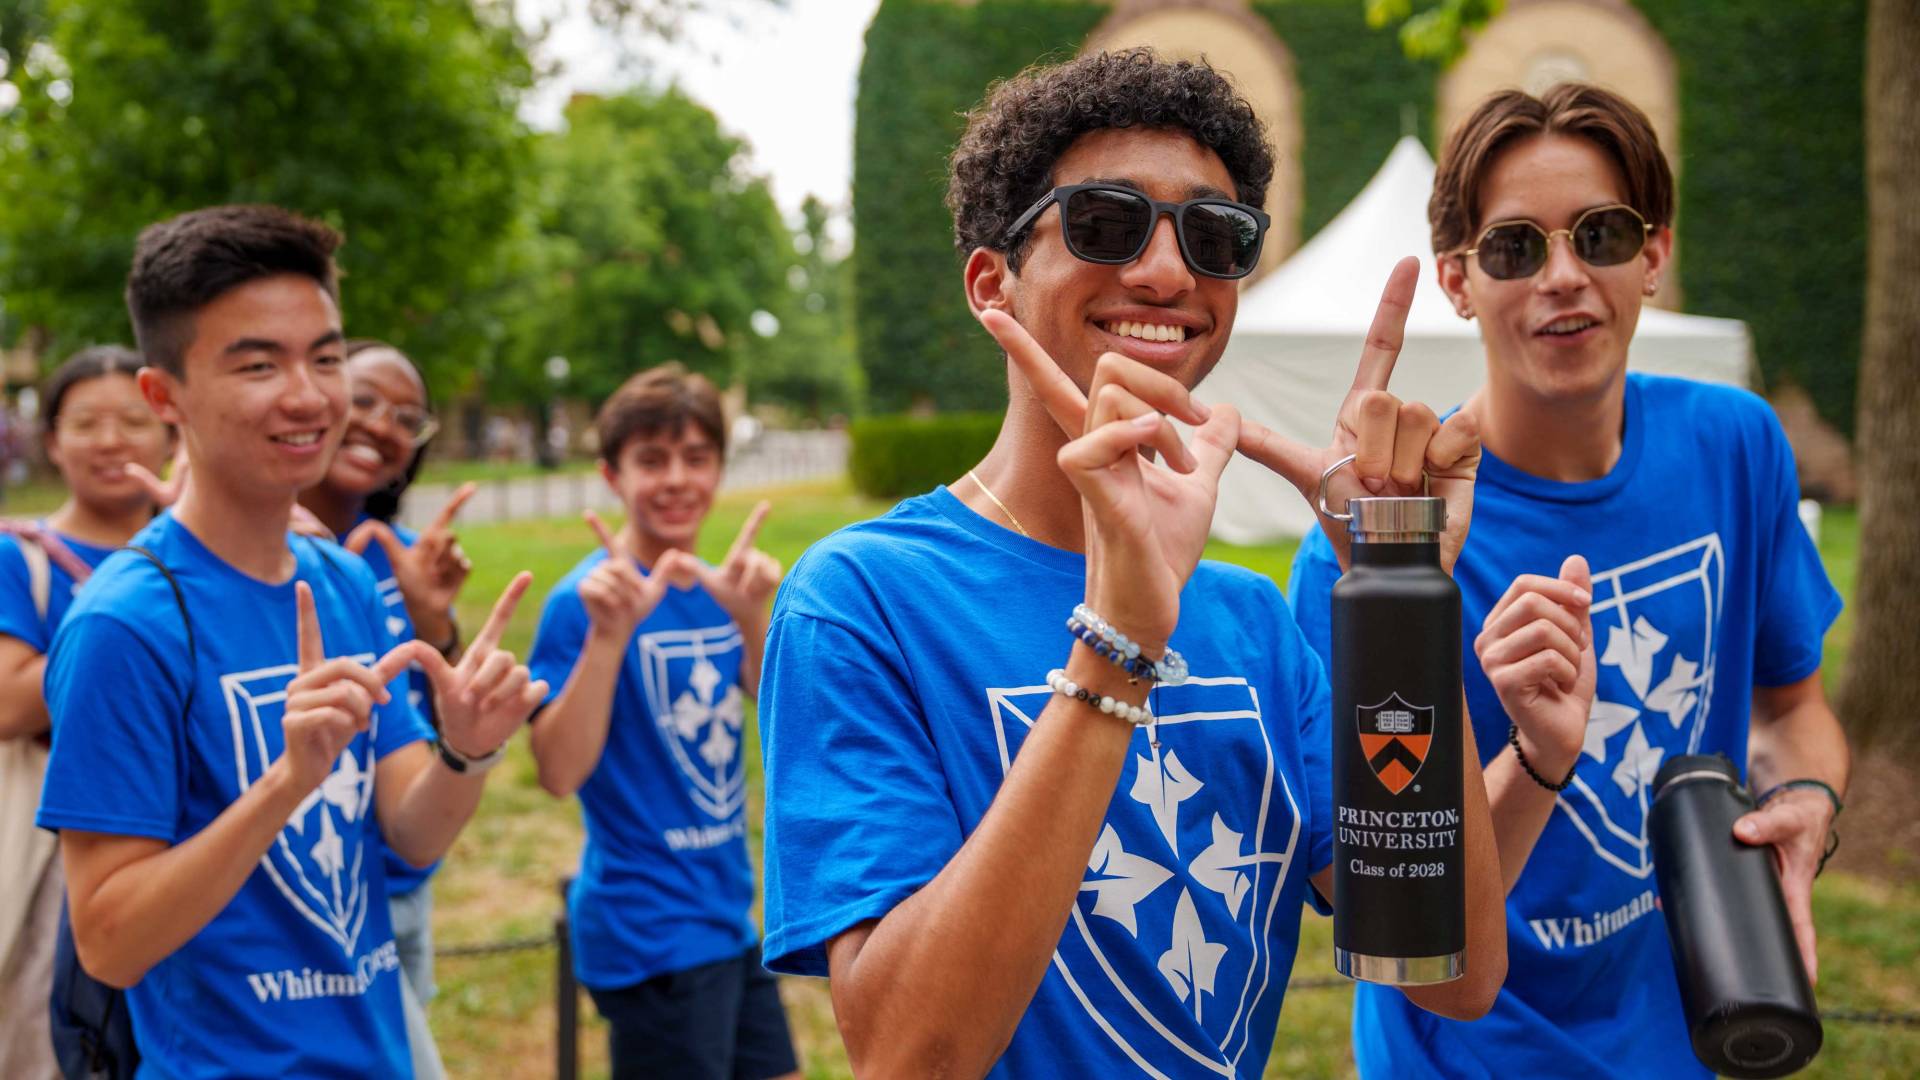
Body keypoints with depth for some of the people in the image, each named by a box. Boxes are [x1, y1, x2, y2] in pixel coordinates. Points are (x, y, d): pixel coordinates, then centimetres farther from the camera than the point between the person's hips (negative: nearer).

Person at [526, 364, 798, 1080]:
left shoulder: (715, 590, 7)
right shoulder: (583, 601, -13)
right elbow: (560, 773, -20)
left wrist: (752, 617, -20)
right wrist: (608, 634, -29)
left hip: (730, 919, 7)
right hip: (651, 935, -7)